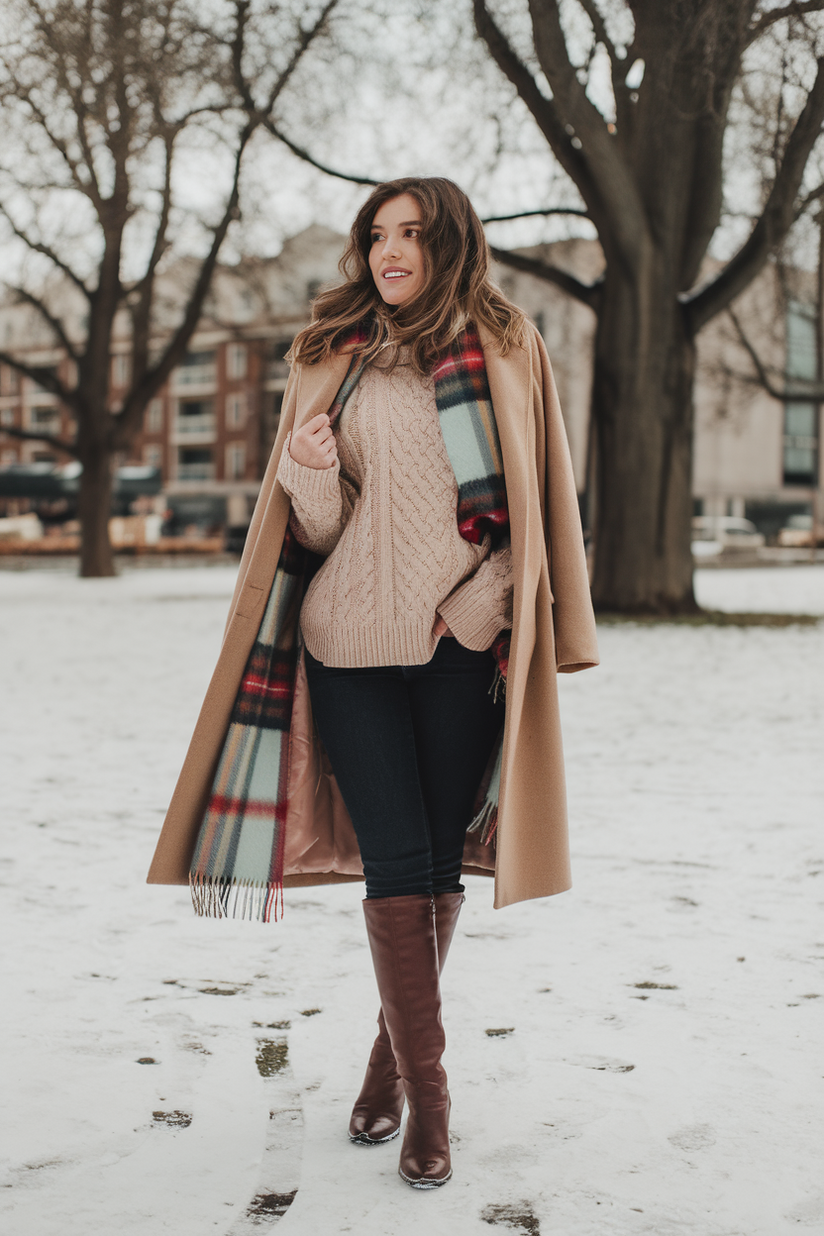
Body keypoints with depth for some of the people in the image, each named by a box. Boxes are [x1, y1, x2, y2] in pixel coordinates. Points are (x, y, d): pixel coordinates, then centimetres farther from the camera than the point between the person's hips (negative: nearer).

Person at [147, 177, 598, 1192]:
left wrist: (485, 600, -4)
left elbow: (534, 498, 8)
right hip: (351, 639, 0)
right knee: (396, 862, -4)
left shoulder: (507, 348, 6)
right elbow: (320, 527, 8)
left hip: (464, 644, 0)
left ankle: (392, 1057, 26)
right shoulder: (335, 361, 9)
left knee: (441, 860, 6)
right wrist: (308, 471, -13)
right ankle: (426, 1096, 5)